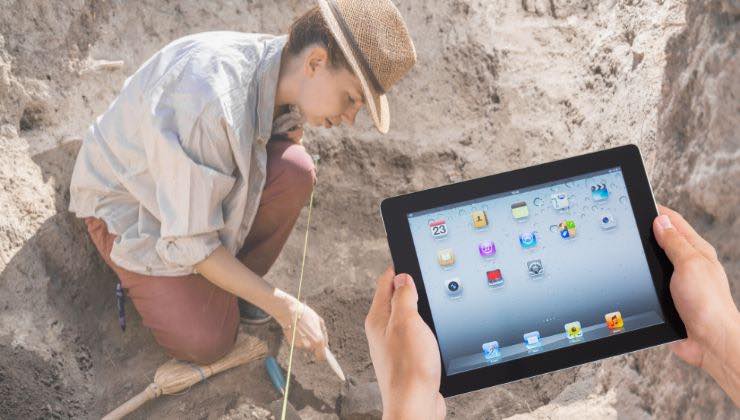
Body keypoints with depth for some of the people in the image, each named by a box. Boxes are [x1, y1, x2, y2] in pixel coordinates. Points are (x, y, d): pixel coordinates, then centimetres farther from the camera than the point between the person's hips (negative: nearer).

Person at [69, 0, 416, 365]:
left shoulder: (281, 68, -17)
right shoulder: (210, 102, -42)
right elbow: (189, 242, -33)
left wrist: (291, 132, -15)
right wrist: (285, 308, -28)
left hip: (210, 174, 6)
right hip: (128, 200, -6)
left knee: (294, 169, -24)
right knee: (207, 342, -16)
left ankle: (230, 285, -1)